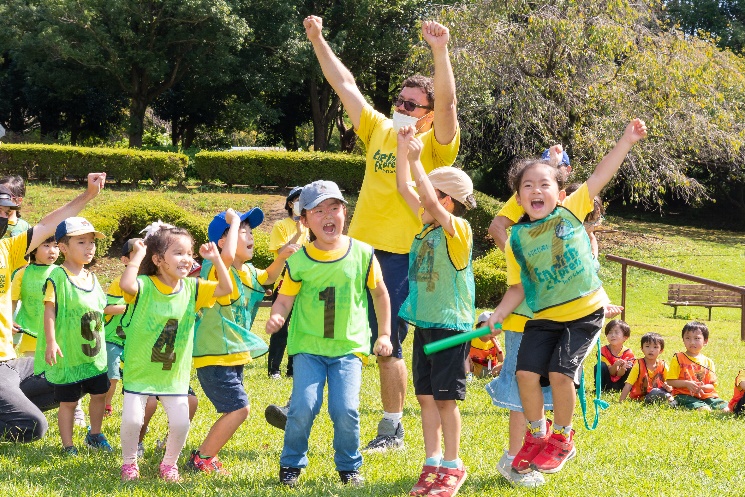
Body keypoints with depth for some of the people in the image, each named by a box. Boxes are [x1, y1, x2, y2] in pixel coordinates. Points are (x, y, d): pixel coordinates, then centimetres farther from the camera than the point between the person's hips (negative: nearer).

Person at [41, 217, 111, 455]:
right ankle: (68, 446, 14)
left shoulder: (92, 279, 9)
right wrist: (51, 342, -24)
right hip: (68, 353, -7)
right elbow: (50, 310, -18)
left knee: (99, 393, 15)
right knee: (68, 401, 2)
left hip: (95, 352, 7)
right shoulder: (57, 277, -15)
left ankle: (95, 435, 35)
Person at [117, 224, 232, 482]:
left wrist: (216, 259, -10)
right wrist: (137, 256, -29)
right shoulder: (145, 286, -16)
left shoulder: (191, 288, -1)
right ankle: (129, 463, 17)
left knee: (180, 422, -4)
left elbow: (225, 289, -4)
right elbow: (126, 284, -37)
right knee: (131, 419, -10)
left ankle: (169, 463, 23)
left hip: (174, 374, 3)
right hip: (140, 371, -3)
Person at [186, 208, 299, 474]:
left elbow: (268, 277, 31)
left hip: (234, 355, 9)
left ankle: (207, 455, 26)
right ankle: (202, 458, -2)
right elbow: (228, 256, -42)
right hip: (214, 355, -9)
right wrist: (234, 221, -27)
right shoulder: (215, 268, -17)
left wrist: (282, 257, 12)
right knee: (239, 408, -13)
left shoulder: (248, 271, 9)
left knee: (235, 410, 14)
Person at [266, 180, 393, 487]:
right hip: (308, 346, 0)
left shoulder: (362, 254, -2)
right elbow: (284, 299, -1)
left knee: (346, 410, -11)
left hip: (349, 346, 0)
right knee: (303, 406, -12)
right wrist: (275, 317, -24)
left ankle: (349, 466, 14)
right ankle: (291, 464, 12)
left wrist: (384, 334, 14)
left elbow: (379, 292, 11)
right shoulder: (298, 260, -4)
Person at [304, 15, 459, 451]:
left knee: (388, 345, 1)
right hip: (359, 248, 5)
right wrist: (318, 40, 7)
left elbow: (447, 104, -22)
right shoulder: (379, 130, 10)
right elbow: (345, 83, 12)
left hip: (402, 256, -5)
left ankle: (393, 429, 12)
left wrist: (440, 52, -34)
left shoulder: (436, 146, -5)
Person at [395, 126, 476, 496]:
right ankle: (432, 463, 15)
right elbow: (404, 188, 9)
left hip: (451, 323, -8)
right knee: (425, 395, 8)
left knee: (445, 396, -3)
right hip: (424, 322, 8)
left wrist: (416, 160, -29)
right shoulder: (427, 224, 8)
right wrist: (403, 147, 1)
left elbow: (431, 202, -29)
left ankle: (453, 466, 7)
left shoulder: (458, 228, -13)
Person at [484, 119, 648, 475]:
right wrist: (498, 315, -10)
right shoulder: (517, 240, -1)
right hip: (544, 317, 3)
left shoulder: (571, 211, -5)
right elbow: (518, 287, 4)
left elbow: (601, 175, -7)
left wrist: (627, 140, -14)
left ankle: (562, 439, 10)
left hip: (586, 312, -3)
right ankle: (537, 435, 18)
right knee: (527, 372, -9)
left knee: (560, 372, -14)